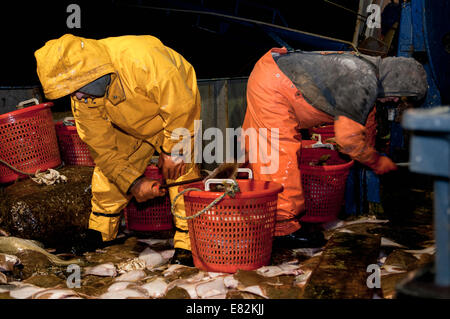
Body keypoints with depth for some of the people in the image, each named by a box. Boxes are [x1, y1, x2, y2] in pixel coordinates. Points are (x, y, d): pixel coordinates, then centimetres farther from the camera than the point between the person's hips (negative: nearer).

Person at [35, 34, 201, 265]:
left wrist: (174, 150, -26)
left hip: (174, 111, -5)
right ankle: (100, 231, 19)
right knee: (106, 169, 2)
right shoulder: (82, 101, -22)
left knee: (180, 171, -21)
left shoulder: (141, 59, -44)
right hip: (131, 127, 5)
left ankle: (187, 242, -12)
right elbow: (103, 148, -13)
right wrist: (133, 183, -21)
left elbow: (182, 106, -36)